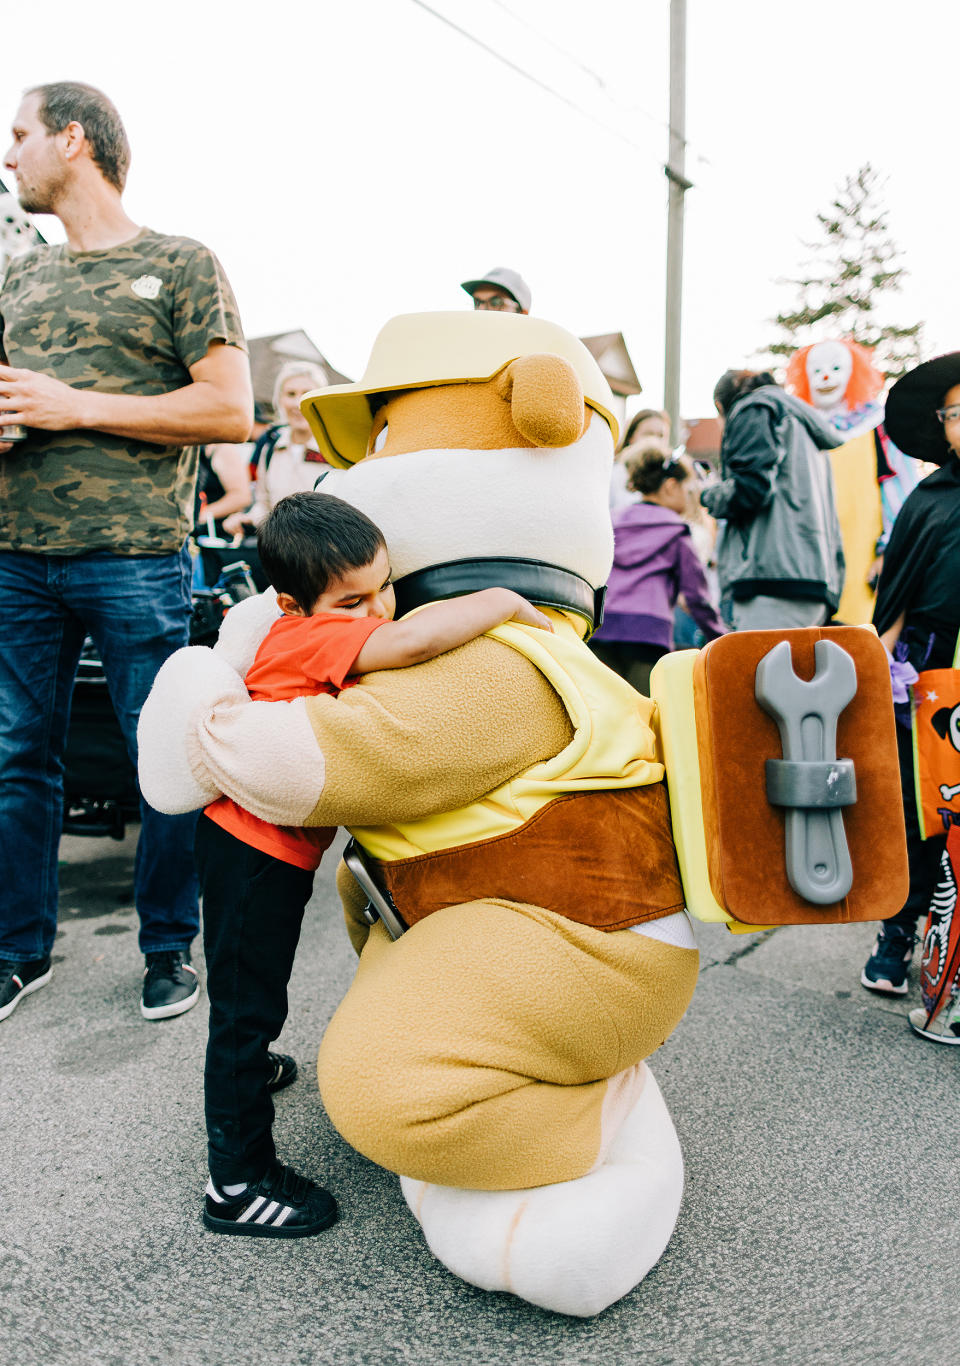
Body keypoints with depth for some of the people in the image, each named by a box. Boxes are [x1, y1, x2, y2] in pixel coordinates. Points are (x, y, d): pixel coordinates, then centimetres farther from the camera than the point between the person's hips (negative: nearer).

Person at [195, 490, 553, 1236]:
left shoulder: (333, 631, 3)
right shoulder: (314, 635, -27)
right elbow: (415, 640, -43)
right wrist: (502, 601, -32)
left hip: (275, 845, 10)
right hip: (254, 846, -10)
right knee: (248, 996, 2)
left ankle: (245, 1063, 58)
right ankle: (237, 1183, 16)